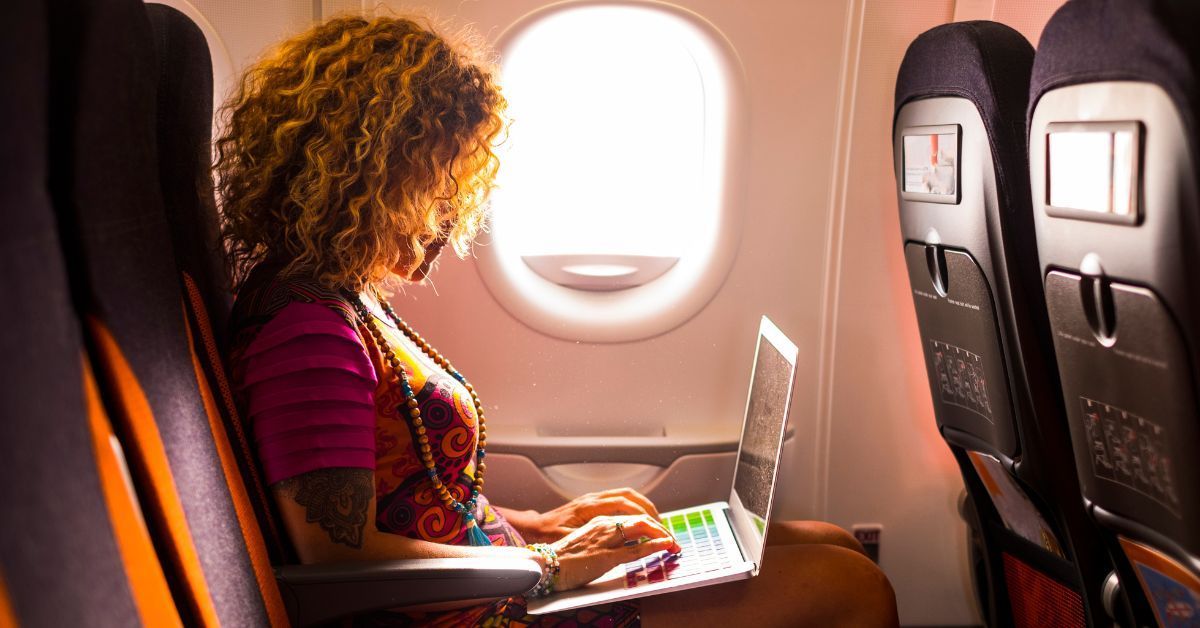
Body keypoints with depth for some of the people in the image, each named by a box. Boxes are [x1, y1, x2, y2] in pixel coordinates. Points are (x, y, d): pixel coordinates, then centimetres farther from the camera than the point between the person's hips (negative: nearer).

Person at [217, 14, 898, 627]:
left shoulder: (343, 298, 11)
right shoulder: (304, 327, -21)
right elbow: (340, 555, -24)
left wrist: (536, 525, 9)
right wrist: (549, 566, -16)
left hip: (494, 570, 10)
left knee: (835, 547, 9)